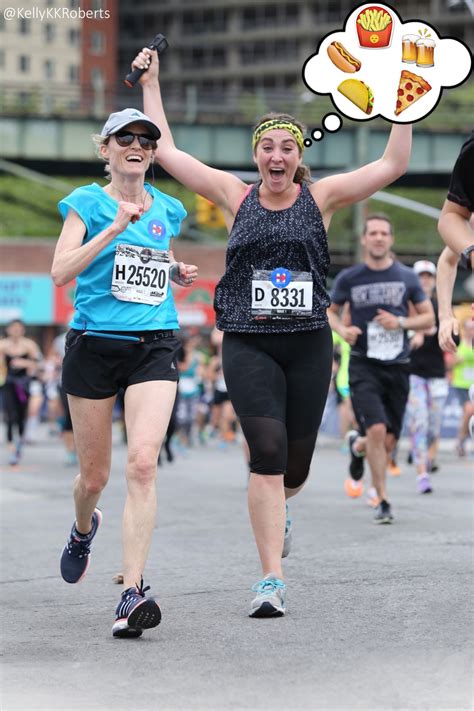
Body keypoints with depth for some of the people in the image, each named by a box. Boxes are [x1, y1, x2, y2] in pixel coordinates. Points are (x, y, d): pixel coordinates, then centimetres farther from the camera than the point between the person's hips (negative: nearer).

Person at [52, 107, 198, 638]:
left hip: (153, 348, 2)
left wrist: (179, 273, 8)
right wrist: (115, 227, -20)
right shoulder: (87, 202, 1)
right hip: (93, 346, -2)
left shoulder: (168, 210, 13)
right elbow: (60, 271, -13)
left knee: (142, 464, -17)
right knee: (94, 474, 8)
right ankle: (83, 529, 45)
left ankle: (132, 593, -19)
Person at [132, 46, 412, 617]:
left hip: (308, 344, 1)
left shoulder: (321, 197, 5)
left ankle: (274, 509, 46)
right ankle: (271, 580, -12)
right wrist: (151, 84, 9)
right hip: (248, 343, -1)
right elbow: (167, 153, 8)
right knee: (267, 451, -16)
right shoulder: (236, 196, 6)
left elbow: (393, 165, -1)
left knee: (295, 467, 7)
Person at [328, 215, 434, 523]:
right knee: (377, 429, -20)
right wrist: (342, 330, -6)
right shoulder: (348, 278, 1)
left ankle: (357, 446, 41)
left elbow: (429, 318, 9)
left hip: (397, 367, 2)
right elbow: (332, 311, 15)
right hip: (364, 366, -2)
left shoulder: (407, 277, 4)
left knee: (388, 442, 5)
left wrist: (400, 322, -9)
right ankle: (383, 501, -8)